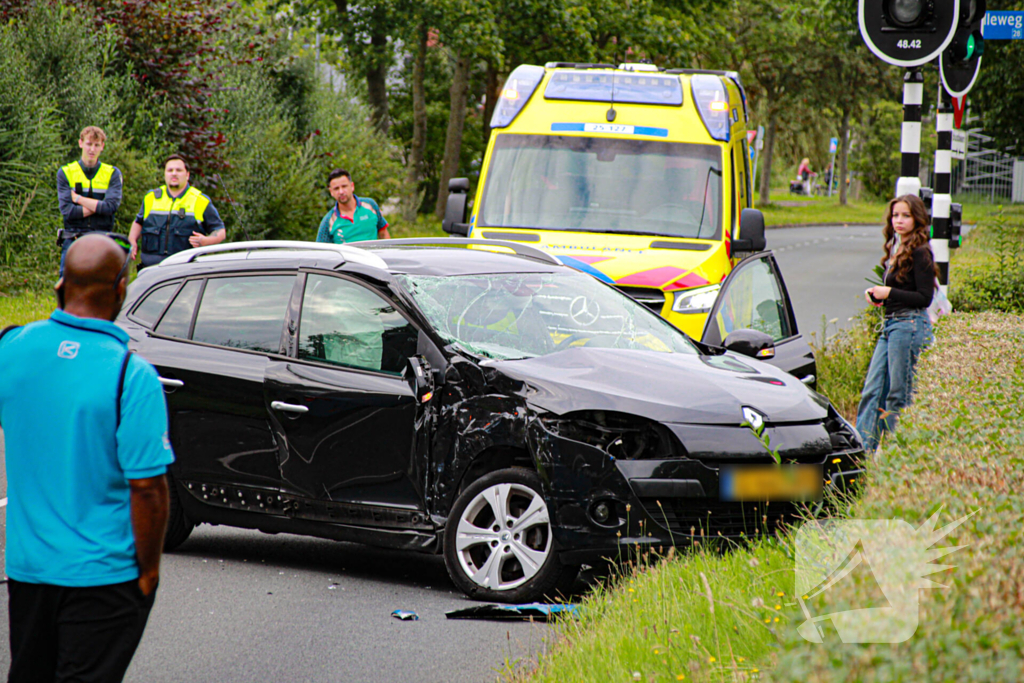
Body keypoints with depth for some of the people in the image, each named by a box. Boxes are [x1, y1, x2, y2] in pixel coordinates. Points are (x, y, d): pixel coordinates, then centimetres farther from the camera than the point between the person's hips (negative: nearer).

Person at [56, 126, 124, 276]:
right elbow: (67, 210, -6)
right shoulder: (65, 172, 6)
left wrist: (78, 198, -5)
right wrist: (98, 206, -8)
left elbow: (111, 206, -8)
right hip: (73, 241, 0)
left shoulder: (113, 174, 8)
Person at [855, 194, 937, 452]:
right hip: (890, 325, 9)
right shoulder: (896, 250, 17)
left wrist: (889, 293, -15)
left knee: (898, 395, -5)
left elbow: (924, 297, -14)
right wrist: (876, 294, 6)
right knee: (872, 390, 4)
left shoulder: (920, 254, -9)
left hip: (910, 325, -9)